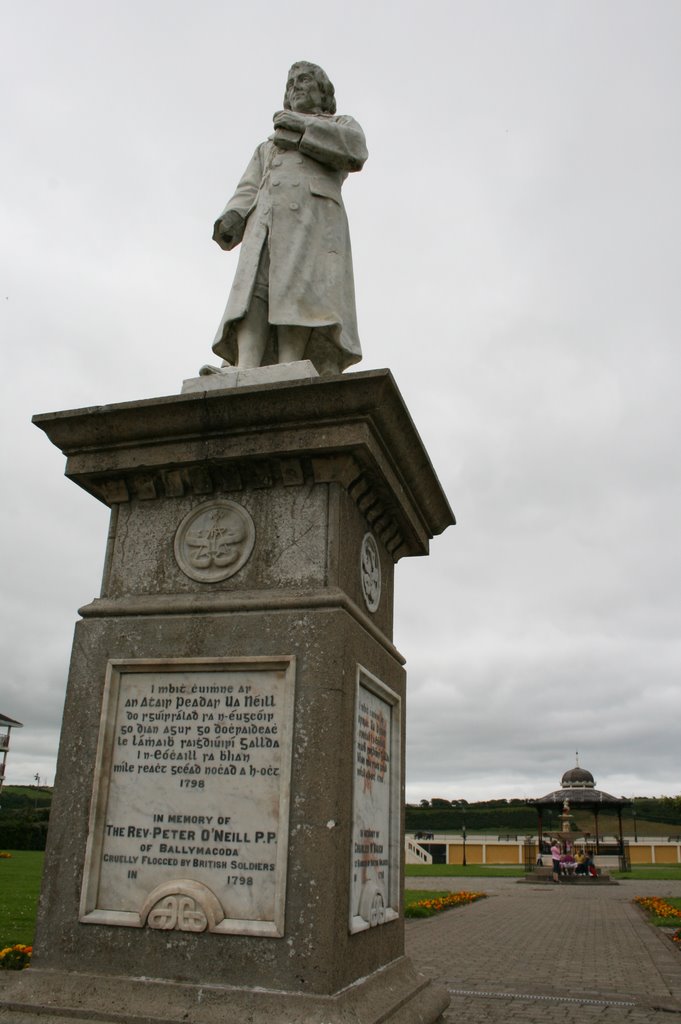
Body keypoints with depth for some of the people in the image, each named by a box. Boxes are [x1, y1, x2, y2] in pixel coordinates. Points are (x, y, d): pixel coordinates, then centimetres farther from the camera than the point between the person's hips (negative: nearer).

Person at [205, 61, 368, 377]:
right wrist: (232, 219, -2)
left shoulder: (342, 125, 28)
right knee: (255, 291, -23)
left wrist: (301, 126, 5)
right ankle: (243, 376, -42)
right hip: (266, 221, 3)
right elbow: (248, 193, 20)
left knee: (296, 292, -26)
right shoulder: (268, 147, 38)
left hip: (313, 218, -3)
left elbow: (355, 150, 2)